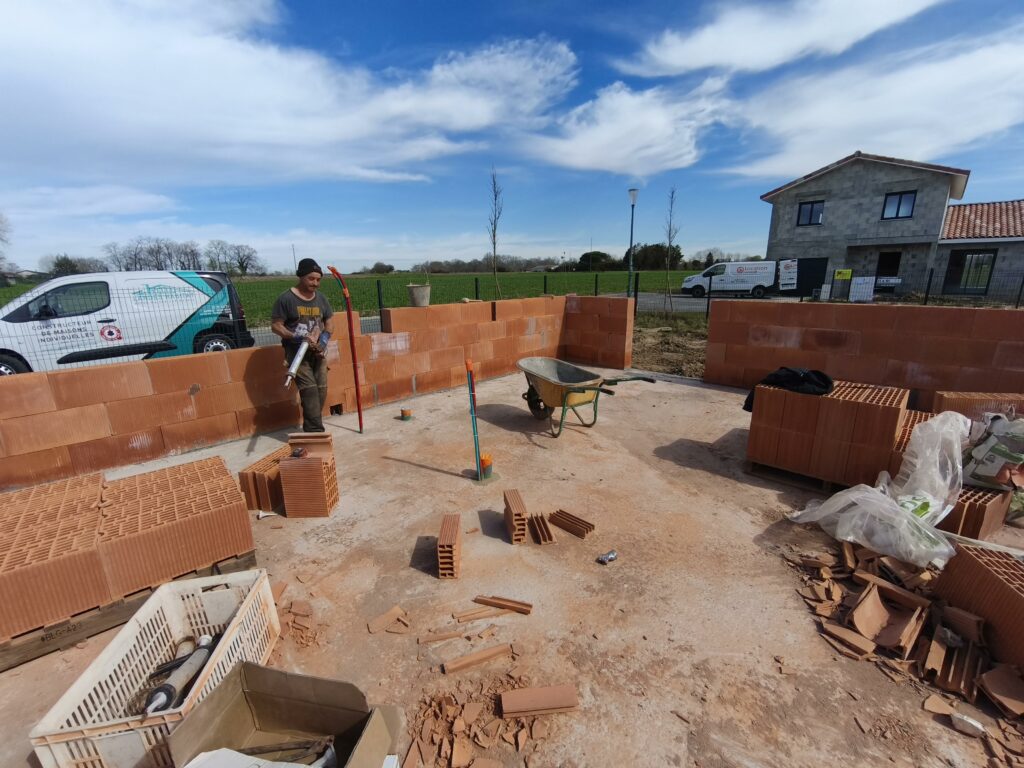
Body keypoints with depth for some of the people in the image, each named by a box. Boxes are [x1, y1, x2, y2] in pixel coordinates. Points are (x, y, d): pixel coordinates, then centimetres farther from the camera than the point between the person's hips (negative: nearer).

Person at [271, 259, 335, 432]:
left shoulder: (321, 298, 8)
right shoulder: (286, 298, -8)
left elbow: (330, 320, 15)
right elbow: (275, 325, -8)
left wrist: (325, 337, -5)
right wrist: (296, 337, -22)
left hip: (317, 353, 6)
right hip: (297, 353, -5)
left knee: (321, 390, 4)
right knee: (310, 389, -16)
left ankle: (311, 429, 19)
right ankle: (316, 431, -14)